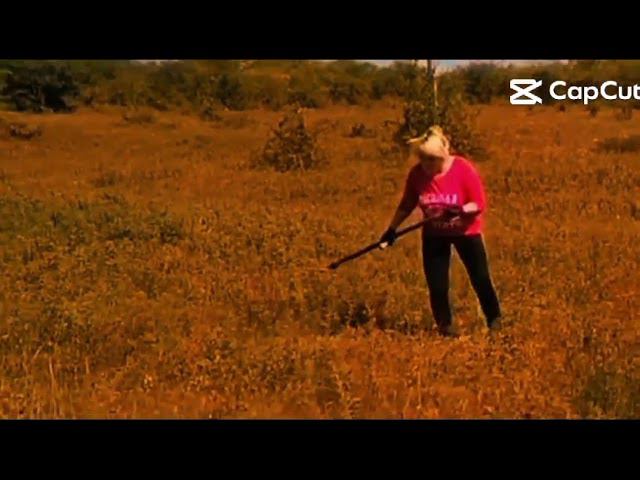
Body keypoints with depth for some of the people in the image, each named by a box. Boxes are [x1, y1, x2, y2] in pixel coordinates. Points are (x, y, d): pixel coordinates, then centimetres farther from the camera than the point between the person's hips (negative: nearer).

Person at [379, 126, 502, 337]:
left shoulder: (463, 169, -25)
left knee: (481, 278, 5)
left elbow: (480, 204, -20)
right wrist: (392, 229, 0)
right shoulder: (417, 173, -15)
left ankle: (494, 319, 28)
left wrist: (461, 210, -38)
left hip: (466, 232, -2)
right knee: (437, 285, 2)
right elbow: (407, 204, 0)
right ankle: (445, 325, 24)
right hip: (434, 235, 2)